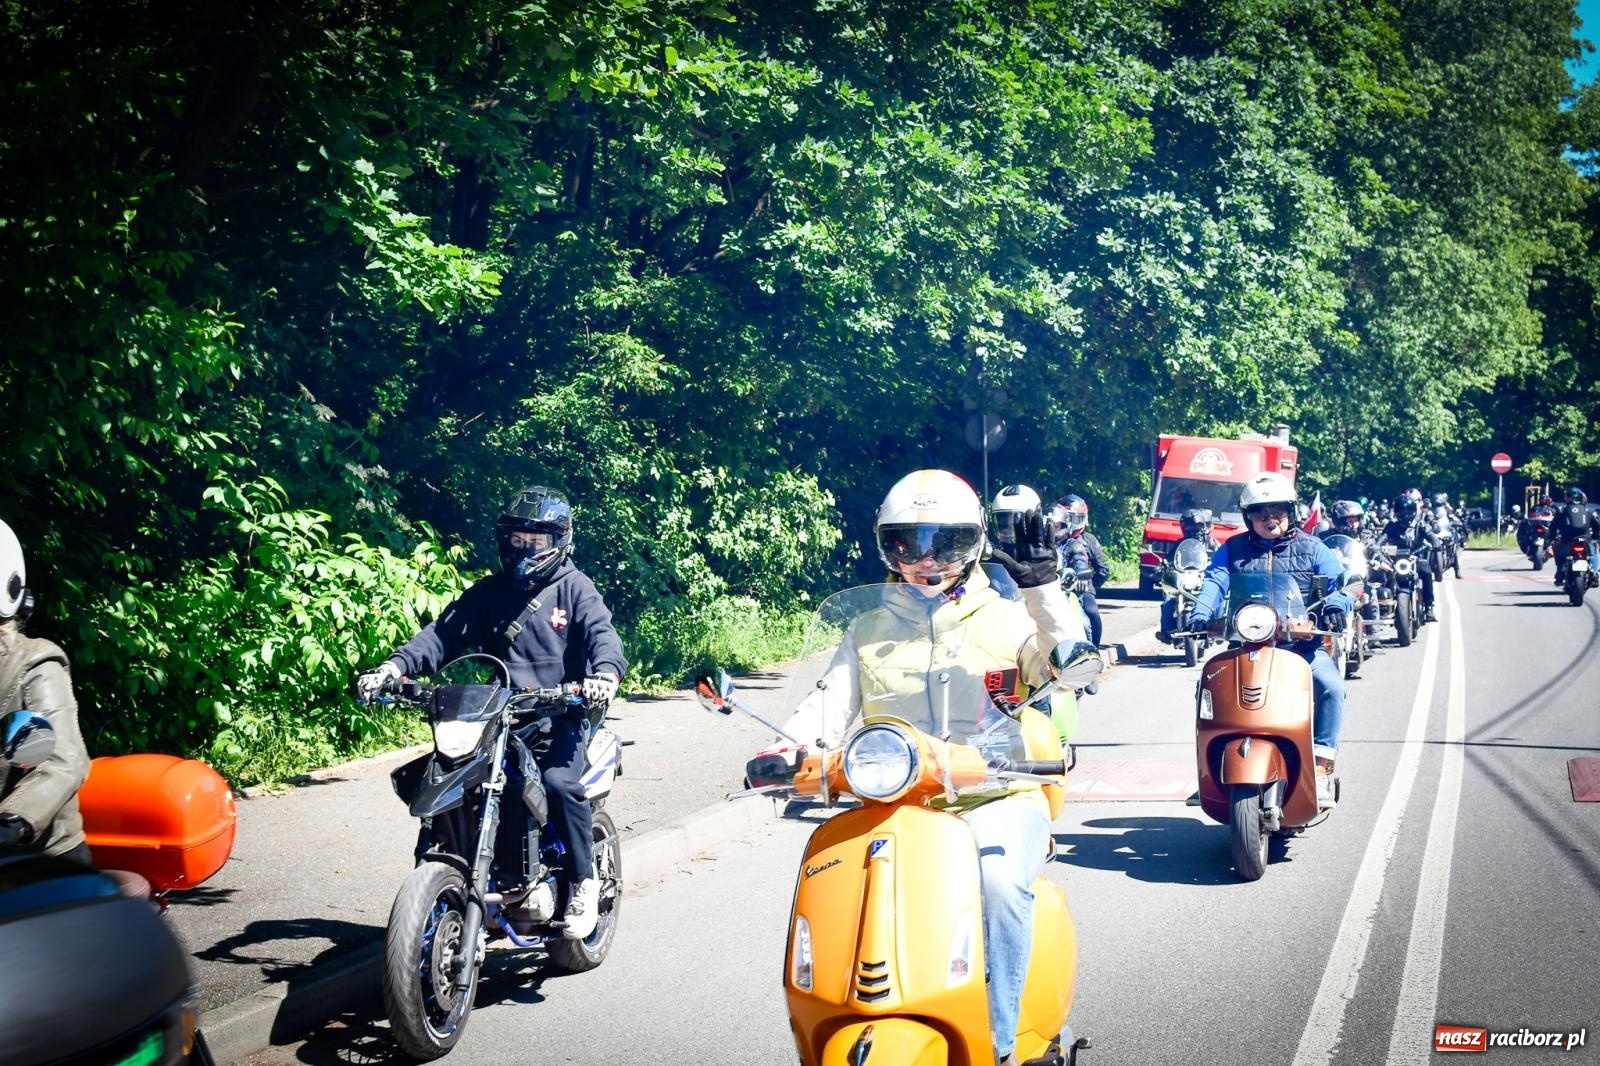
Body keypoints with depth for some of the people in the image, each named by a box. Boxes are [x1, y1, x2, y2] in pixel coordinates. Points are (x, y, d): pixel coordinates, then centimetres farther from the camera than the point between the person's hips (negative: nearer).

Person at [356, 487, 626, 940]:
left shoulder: (573, 587, 5)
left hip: (561, 713, -4)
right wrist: (395, 666, -12)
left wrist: (606, 672, -33)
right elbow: (444, 632, 5)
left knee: (559, 780, -29)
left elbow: (601, 632, -10)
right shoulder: (488, 592, 16)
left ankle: (583, 882, -12)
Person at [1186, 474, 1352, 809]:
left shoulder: (1312, 549, 12)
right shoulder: (1232, 550, 14)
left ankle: (1321, 770, -22)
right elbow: (1215, 582, -1)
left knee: (1330, 684, -29)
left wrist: (1335, 606, -23)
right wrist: (1201, 614, -22)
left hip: (1302, 644, -1)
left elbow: (1337, 583, 1)